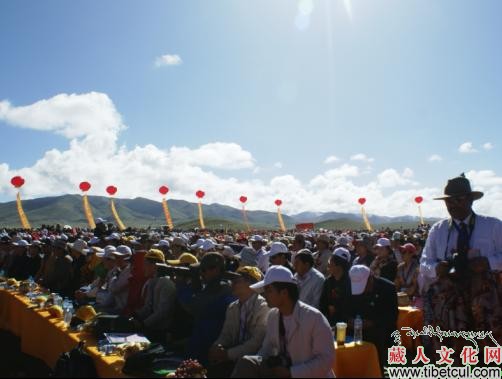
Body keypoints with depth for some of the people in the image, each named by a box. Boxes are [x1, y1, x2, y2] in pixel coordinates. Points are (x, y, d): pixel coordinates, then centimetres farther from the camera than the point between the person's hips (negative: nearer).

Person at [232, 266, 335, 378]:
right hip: (281, 369, 6)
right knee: (246, 362, -18)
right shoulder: (273, 315, 1)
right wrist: (256, 363, -11)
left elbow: (326, 360, -19)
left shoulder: (314, 318, -19)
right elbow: (267, 349, 11)